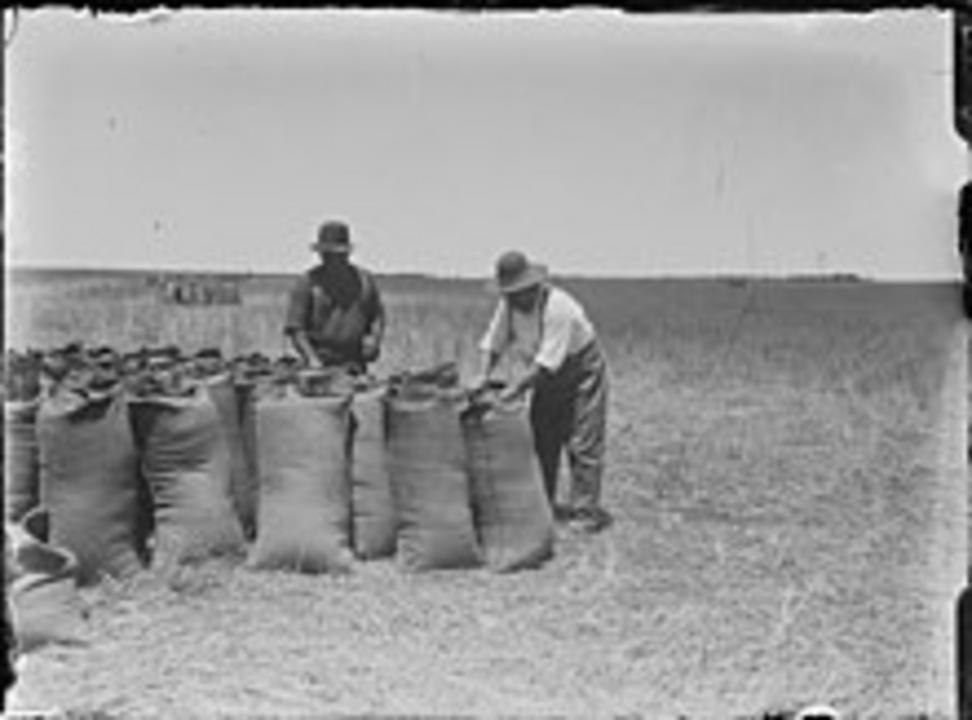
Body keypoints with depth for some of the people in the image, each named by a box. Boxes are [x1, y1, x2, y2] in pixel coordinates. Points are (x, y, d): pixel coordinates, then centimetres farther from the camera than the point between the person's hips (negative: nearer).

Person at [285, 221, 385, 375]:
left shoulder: (364, 279, 15)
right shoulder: (307, 282, 4)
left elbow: (378, 316, 21)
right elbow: (295, 328, -1)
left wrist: (374, 337, -1)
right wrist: (312, 358, -14)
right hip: (322, 364, -3)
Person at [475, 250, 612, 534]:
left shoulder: (557, 307, -32)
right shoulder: (508, 305, -9)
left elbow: (546, 362, -34)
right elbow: (493, 343, 0)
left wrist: (517, 387, -35)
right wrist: (484, 376, -16)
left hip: (581, 370, -7)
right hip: (546, 379, 7)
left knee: (582, 443, -10)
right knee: (541, 440, 6)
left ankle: (586, 511, -6)